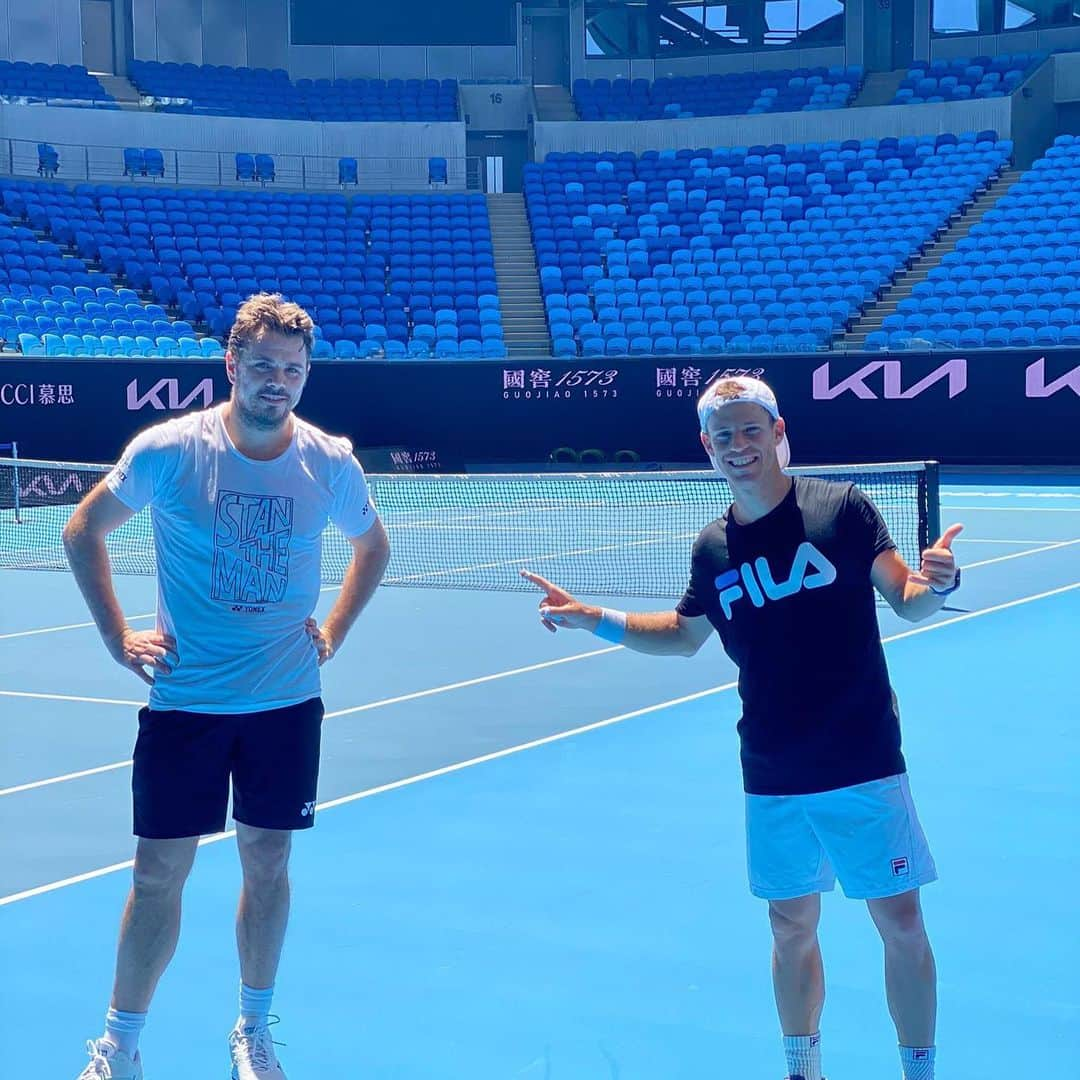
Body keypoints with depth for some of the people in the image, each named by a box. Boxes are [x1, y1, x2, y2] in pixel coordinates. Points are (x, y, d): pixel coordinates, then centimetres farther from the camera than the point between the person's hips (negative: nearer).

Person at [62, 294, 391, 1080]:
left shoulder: (332, 463, -4)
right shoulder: (168, 449, -10)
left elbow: (373, 549, 17)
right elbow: (83, 532, 4)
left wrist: (333, 632, 6)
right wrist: (118, 637, -2)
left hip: (287, 700, 2)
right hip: (184, 700, -2)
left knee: (267, 862, 10)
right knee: (159, 873, 2)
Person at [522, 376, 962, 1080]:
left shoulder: (843, 507, -7)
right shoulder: (714, 549, 5)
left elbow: (908, 603, -4)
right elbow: (685, 635, 21)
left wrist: (938, 582, -27)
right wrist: (596, 618, 10)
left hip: (863, 765, -3)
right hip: (772, 778, 4)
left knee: (902, 925, 2)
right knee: (792, 927, 14)